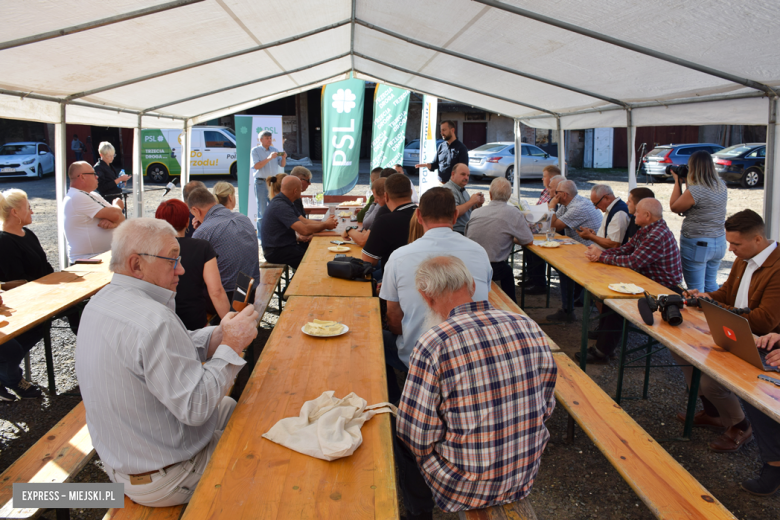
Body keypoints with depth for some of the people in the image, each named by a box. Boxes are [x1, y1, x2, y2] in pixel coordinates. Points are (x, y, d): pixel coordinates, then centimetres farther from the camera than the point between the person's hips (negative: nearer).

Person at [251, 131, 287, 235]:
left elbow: (282, 165, 10)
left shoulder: (274, 150, 14)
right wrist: (269, 158, -22)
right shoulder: (255, 150, -1)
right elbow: (256, 166, -14)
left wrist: (283, 157, -11)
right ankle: (261, 235, 1)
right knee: (262, 210, -4)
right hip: (261, 182, -5)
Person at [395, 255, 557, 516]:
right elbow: (546, 408, 2)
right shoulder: (530, 328, -8)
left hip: (466, 489, -5)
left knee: (399, 432, 21)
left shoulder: (433, 345, -24)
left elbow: (417, 434, -17)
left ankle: (419, 513, 40)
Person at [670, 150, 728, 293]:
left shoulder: (695, 191, -22)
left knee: (696, 290, 3)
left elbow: (674, 207, -7)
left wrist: (678, 181, 0)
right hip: (719, 242, 8)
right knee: (711, 285, 21)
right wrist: (687, 182, 13)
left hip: (696, 245, -8)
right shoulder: (722, 186, 2)